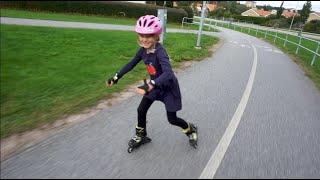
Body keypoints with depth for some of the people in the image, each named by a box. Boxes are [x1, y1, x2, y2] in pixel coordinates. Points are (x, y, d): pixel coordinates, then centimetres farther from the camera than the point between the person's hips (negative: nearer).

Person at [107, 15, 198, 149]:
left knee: (172, 119, 4)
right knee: (141, 110, 6)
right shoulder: (143, 50, -9)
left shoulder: (160, 51, -32)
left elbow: (168, 72, -46)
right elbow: (131, 64, 6)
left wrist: (151, 85, -60)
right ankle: (141, 135, 32)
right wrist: (116, 77, 4)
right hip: (155, 85, 6)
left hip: (168, 87, -6)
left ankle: (191, 129, 34)